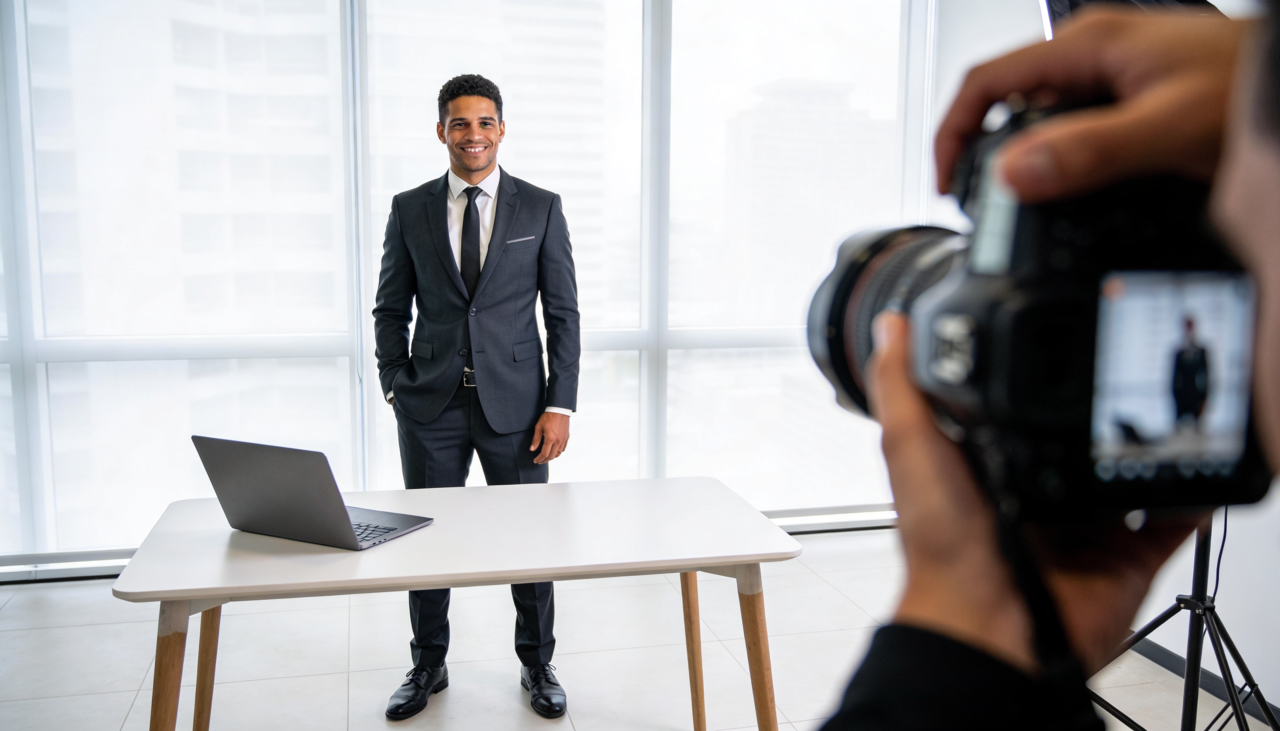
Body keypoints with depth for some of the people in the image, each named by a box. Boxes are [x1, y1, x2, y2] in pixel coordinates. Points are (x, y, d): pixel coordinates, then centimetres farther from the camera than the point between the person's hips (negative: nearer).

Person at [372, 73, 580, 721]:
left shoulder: (541, 208, 2)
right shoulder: (409, 209, 5)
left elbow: (563, 312, 0)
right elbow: (390, 309, 10)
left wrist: (560, 405, -6)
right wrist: (396, 388, -1)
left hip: (515, 401, -1)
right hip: (432, 406, 1)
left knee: (530, 536, 7)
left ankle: (536, 664, 28)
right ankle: (428, 666, 30)